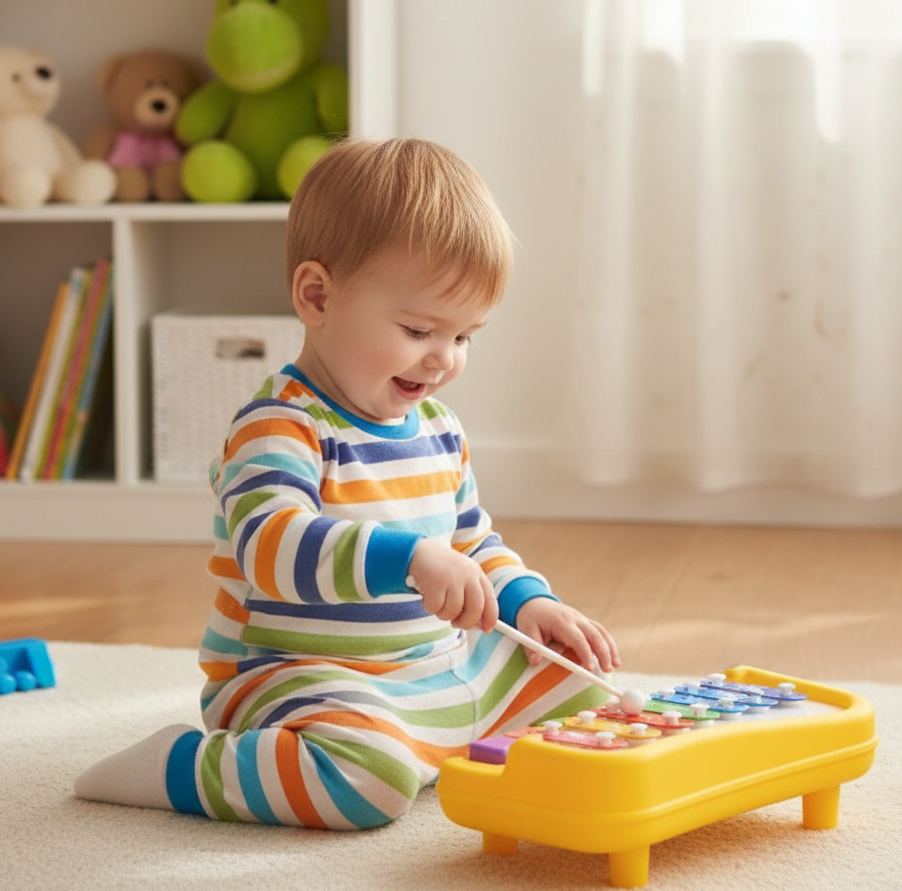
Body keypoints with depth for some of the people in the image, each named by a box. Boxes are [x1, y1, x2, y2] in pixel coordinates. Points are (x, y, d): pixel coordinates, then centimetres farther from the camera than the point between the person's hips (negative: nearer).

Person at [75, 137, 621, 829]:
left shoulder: (438, 427, 11)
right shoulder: (281, 427, -18)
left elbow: (472, 542, 26)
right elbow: (270, 545, -37)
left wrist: (527, 601, 6)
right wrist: (410, 557, -49)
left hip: (441, 669, 9)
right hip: (299, 676, -9)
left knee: (580, 688, 12)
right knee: (372, 773, -37)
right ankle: (180, 766, -15)